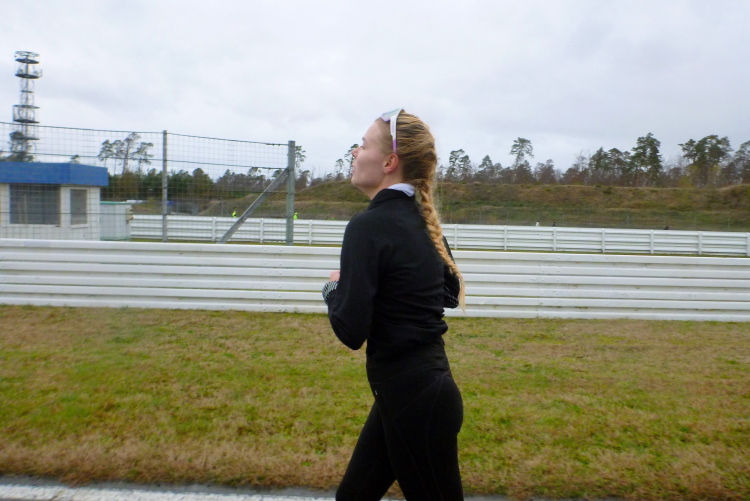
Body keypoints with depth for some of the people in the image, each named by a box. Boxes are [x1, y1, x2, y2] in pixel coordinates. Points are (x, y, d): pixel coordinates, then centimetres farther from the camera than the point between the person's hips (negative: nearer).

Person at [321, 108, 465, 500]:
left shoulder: (369, 225, -20)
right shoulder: (422, 220, 5)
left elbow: (351, 331, -22)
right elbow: (451, 293, 18)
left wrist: (333, 288, -5)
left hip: (411, 395, -9)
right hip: (424, 384, 9)